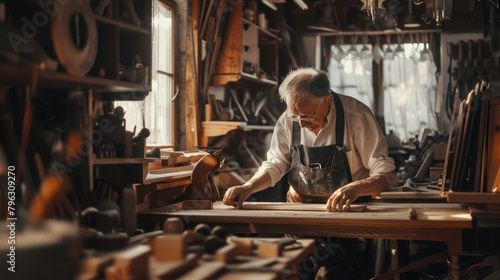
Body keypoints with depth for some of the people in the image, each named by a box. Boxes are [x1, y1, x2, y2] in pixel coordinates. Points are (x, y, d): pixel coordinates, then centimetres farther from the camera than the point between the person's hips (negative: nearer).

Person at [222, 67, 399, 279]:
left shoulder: (357, 116, -17)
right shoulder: (288, 120, -5)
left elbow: (387, 175, -17)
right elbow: (275, 164, 7)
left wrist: (355, 188, -37)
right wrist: (248, 188, -13)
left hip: (342, 213, -3)